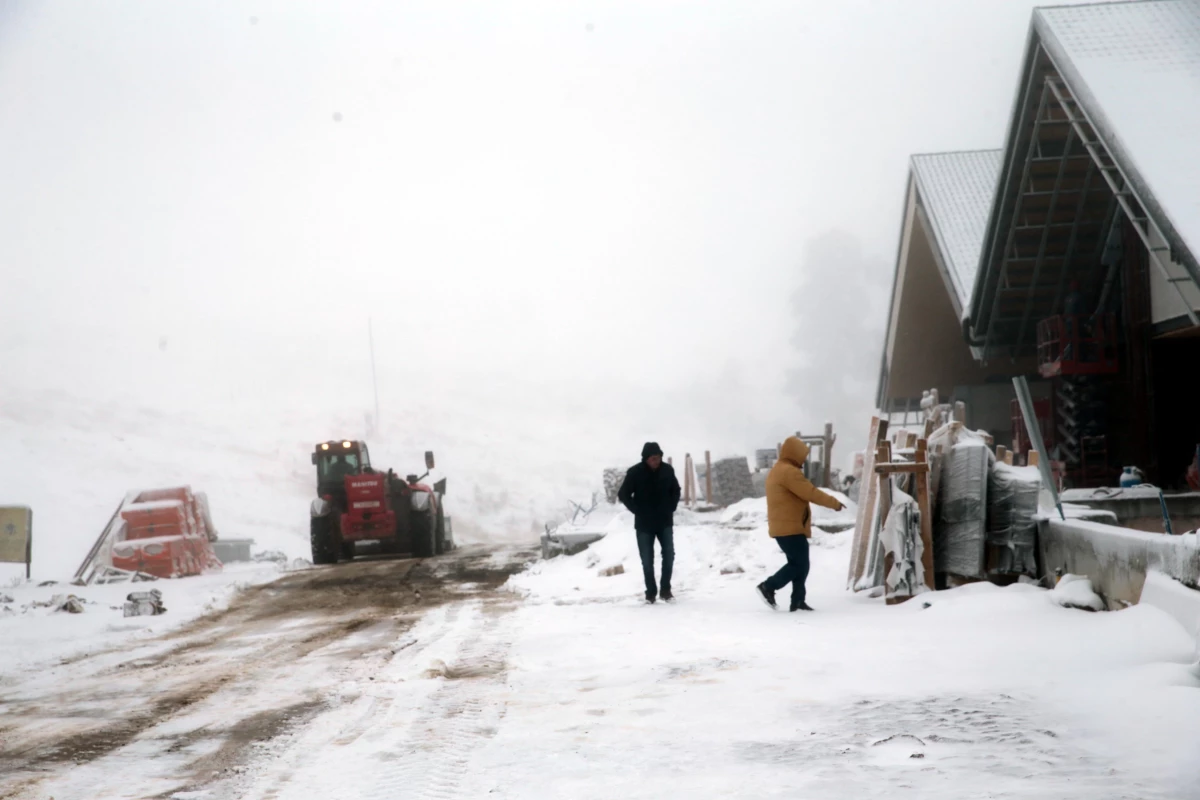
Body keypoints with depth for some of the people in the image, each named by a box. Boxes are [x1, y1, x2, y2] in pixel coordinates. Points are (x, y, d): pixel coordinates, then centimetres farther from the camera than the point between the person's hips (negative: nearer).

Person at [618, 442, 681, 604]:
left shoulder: (667, 470, -4)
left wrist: (671, 508, 2)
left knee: (669, 554, -7)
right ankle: (651, 592, 11)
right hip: (644, 524, -2)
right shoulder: (635, 473, -12)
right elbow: (623, 494, -3)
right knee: (647, 560, 2)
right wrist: (637, 510, -8)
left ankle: (665, 589, 5)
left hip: (665, 521, 2)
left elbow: (676, 490, 13)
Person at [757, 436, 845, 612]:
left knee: (799, 564, 9)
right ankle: (768, 586, -5)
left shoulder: (778, 470, 19)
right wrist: (834, 502, -8)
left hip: (784, 527, 11)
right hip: (790, 528, -11)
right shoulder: (789, 471, -16)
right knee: (800, 564, -7)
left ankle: (797, 602, 7)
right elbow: (810, 493, -18)